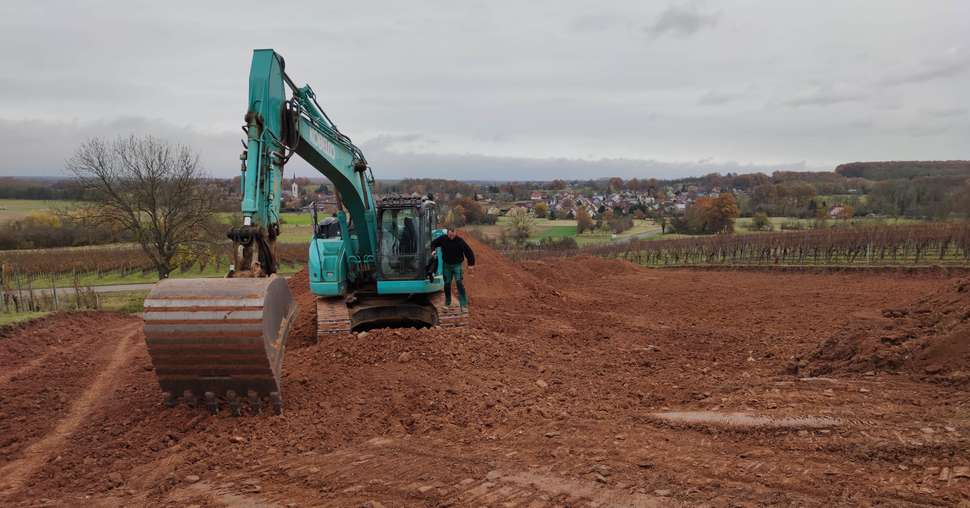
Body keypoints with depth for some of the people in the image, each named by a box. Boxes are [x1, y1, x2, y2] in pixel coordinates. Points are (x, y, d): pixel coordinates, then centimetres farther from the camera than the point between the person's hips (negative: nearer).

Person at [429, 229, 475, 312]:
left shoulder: (460, 241, -15)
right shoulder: (442, 239, -7)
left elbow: (468, 251, -10)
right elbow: (433, 244, 9)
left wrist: (471, 264, -9)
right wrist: (432, 251, -9)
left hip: (457, 265, -3)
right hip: (446, 265, 3)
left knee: (460, 283, -14)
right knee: (447, 284, 11)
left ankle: (464, 305, -13)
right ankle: (447, 303, 28)